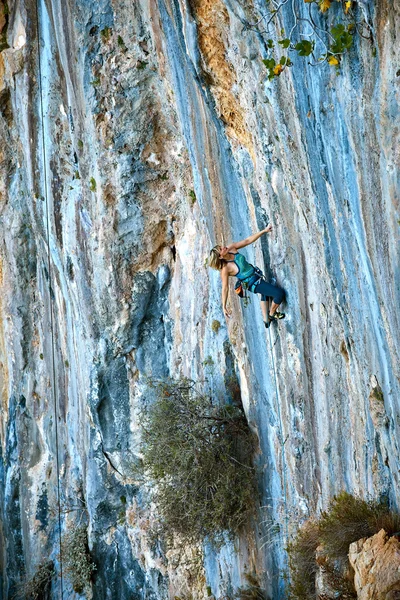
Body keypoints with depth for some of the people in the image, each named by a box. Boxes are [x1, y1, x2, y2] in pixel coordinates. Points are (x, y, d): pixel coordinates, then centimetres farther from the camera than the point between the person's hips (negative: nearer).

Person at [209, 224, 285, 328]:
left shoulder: (232, 248, -16)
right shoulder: (225, 269, -30)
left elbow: (248, 240, -9)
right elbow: (225, 288, -23)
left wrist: (264, 231, -14)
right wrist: (224, 307, -16)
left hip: (257, 274, 8)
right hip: (254, 284, -8)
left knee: (264, 294, 32)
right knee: (280, 293, -11)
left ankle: (266, 320, 49)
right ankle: (272, 314, 15)